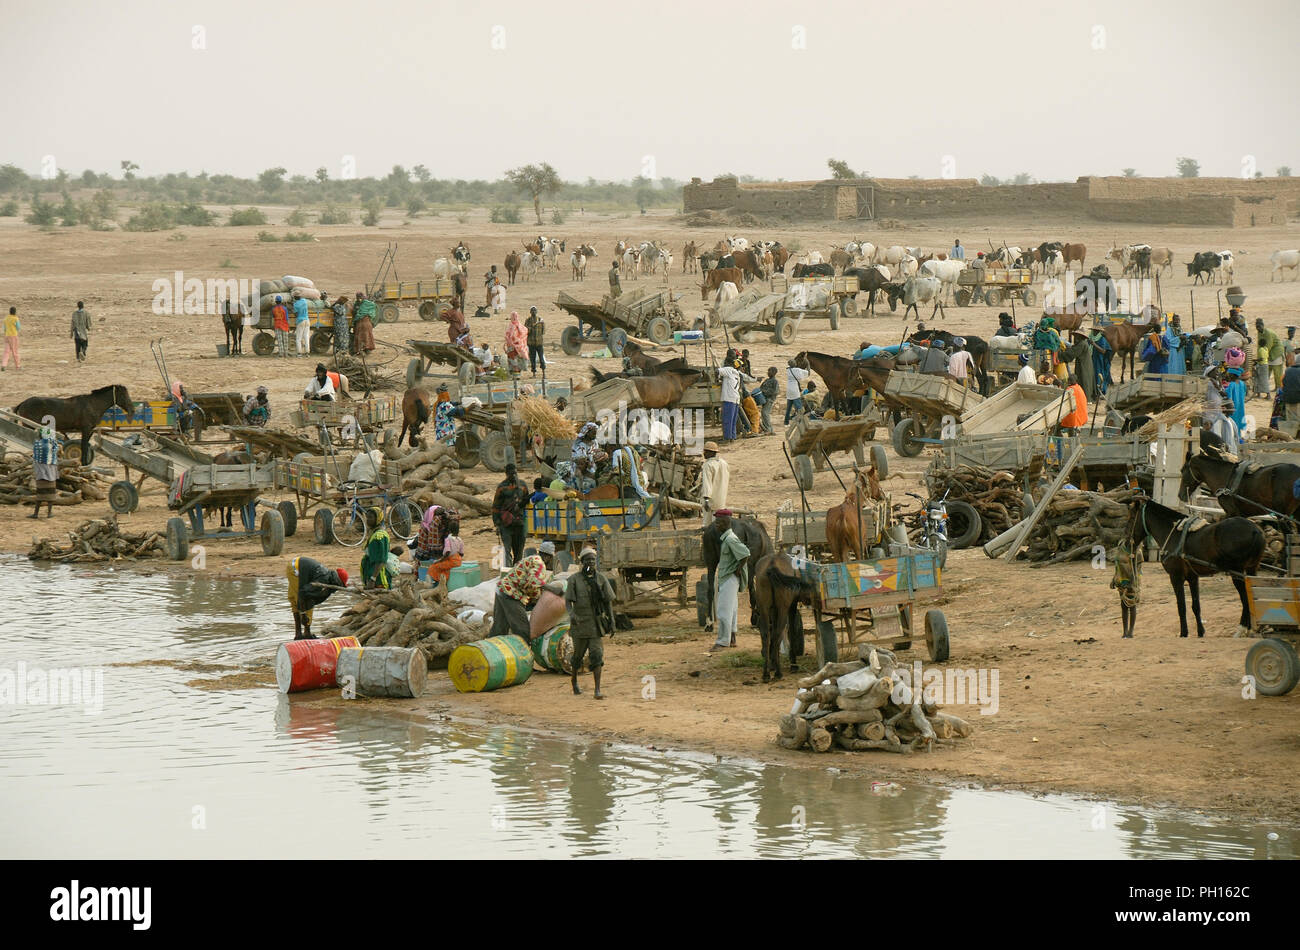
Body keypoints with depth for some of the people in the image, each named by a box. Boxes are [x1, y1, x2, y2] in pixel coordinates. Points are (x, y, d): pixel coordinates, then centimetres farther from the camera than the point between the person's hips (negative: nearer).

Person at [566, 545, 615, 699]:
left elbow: (608, 601, 8)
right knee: (578, 654, 11)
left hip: (596, 625, 1)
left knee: (596, 655, -10)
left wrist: (612, 622, 4)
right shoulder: (574, 580, -4)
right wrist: (572, 614, -30)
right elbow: (568, 601, -9)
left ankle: (598, 690, -15)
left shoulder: (601, 578, 3)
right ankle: (575, 682, 36)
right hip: (579, 623, -1)